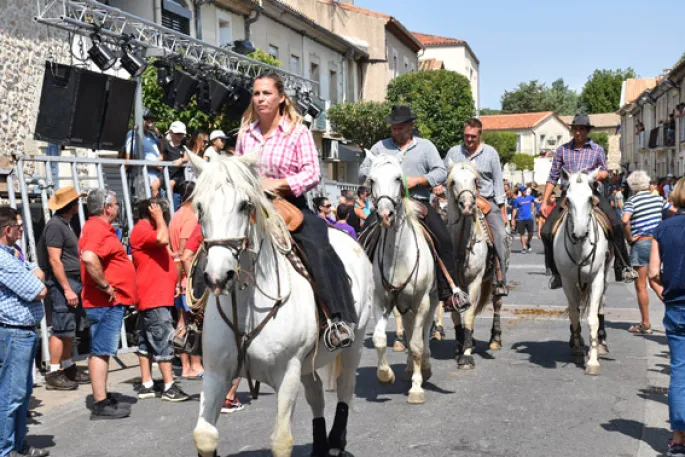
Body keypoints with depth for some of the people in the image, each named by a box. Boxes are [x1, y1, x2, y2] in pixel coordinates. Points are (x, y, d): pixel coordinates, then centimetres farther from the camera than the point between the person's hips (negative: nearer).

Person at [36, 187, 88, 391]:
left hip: (73, 281, 10)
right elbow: (54, 260, -19)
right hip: (62, 282, -10)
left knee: (70, 329, 14)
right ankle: (53, 374, -5)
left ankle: (67, 368, 21)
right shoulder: (55, 225, -14)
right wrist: (67, 289, -22)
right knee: (61, 329, -9)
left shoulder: (65, 224, 16)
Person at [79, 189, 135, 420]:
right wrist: (106, 286, -25)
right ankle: (101, 405, -3)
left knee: (102, 351, 15)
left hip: (110, 302, 11)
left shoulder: (99, 227, 17)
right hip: (106, 303, -11)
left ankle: (103, 398, 25)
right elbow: (89, 258, -34)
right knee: (101, 351, -7)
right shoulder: (98, 228, -17)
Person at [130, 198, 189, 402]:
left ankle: (146, 385, 16)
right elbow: (163, 239, -33)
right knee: (163, 341, -10)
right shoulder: (141, 230, -13)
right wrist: (159, 218, -18)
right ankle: (169, 387, -8)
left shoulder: (148, 230, 21)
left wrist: (173, 283, 21)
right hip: (154, 298, -11)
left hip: (156, 296, 11)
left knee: (147, 342, 11)